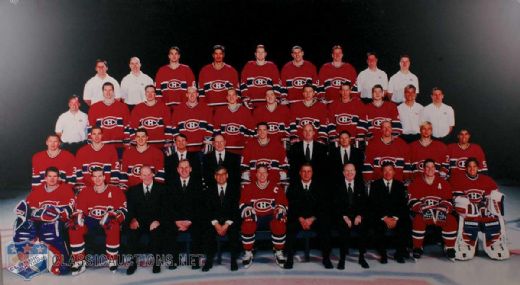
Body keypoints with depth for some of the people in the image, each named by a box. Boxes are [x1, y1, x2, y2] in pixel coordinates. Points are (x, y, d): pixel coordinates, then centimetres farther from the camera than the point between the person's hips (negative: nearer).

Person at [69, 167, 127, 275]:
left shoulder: (115, 191, -1)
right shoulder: (85, 192, 9)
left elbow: (123, 209, -7)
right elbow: (79, 210, 10)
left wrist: (111, 215, -24)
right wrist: (78, 217, -14)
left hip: (108, 221, -3)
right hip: (91, 221, 3)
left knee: (114, 228, -37)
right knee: (74, 228, -24)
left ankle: (112, 260, -19)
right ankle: (79, 262, -15)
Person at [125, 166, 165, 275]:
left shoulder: (161, 188, 6)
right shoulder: (133, 190, 14)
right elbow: (130, 207, 6)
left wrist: (158, 220, -18)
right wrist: (133, 219, -15)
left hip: (155, 222, -2)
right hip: (139, 222, 2)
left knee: (156, 230, -34)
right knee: (131, 231, -29)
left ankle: (156, 261, -21)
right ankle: (133, 261, -19)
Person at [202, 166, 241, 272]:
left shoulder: (234, 189, 4)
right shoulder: (209, 190, 8)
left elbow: (235, 209, -4)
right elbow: (208, 209, 0)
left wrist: (227, 224, -16)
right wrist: (216, 224, -15)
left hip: (230, 220, -1)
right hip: (214, 220, 1)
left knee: (234, 231, -31)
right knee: (208, 231, -28)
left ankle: (233, 260, -17)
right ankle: (209, 260, -15)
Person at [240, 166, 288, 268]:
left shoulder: (275, 188, -3)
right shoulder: (248, 188, -1)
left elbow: (283, 203, 1)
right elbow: (243, 204, -1)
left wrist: (280, 209, -21)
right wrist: (248, 210, -22)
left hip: (271, 216, 0)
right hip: (254, 216, 0)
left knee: (279, 226, -30)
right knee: (247, 226, -31)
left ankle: (279, 253, -8)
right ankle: (248, 254, -10)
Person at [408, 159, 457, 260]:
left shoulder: (443, 183, 9)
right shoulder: (416, 183, 3)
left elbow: (448, 200, 4)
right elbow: (413, 201, -5)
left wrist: (443, 210, -16)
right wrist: (423, 209, -21)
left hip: (440, 213, 2)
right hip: (422, 213, -2)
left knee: (452, 221, -26)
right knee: (418, 221, -34)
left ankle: (450, 248, -8)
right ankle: (417, 248, -17)